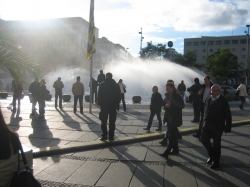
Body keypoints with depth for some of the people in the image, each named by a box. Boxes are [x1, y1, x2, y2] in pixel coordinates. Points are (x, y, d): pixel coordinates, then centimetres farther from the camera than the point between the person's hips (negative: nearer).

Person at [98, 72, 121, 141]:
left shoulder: (102, 85, -2)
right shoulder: (116, 85, 4)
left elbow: (99, 95, -5)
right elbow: (119, 96, 3)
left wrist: (100, 104, 1)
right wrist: (116, 103, 8)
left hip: (104, 105, -1)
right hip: (113, 105, 1)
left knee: (104, 121, 5)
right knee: (112, 121, 5)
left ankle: (104, 135, 3)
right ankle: (111, 136, 5)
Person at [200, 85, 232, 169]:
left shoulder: (223, 101, -11)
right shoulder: (209, 99, 7)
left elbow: (228, 115, -10)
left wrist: (228, 127, -10)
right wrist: (204, 122, 13)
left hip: (217, 127, -6)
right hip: (207, 125, 6)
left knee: (216, 144, 5)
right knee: (204, 139, 6)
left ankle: (216, 162, 23)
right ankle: (211, 155, 32)